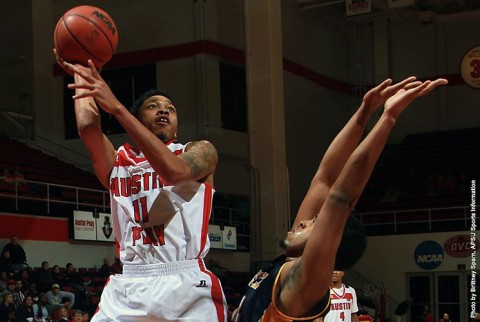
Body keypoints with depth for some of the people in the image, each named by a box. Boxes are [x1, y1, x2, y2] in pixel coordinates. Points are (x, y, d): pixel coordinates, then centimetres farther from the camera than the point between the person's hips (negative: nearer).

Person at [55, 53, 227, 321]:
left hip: (188, 288, -2)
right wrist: (82, 76, 10)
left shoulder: (200, 151, 9)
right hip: (128, 287, 2)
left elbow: (173, 170, -14)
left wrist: (116, 107, -17)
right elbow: (88, 127, -3)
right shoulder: (118, 161, 17)